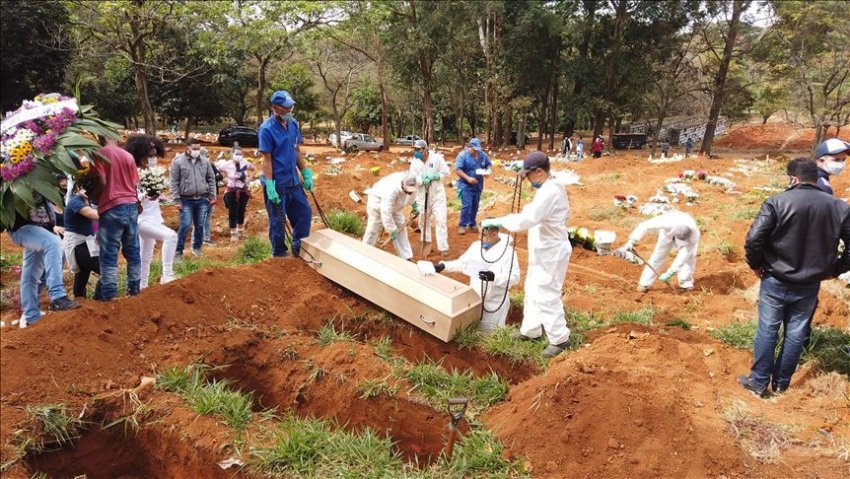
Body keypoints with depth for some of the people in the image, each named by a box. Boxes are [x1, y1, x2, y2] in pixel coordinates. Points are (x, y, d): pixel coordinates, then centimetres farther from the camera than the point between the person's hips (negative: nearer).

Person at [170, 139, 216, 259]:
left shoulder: (205, 161, 5)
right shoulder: (178, 161, -6)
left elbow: (211, 179, 12)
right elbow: (173, 182, -6)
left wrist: (212, 196, 6)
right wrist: (177, 200, -9)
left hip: (202, 200, 3)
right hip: (186, 200, -3)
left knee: (200, 226, 11)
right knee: (184, 226, -5)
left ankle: (197, 248, 28)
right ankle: (178, 251, 6)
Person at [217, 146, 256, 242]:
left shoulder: (245, 163, -7)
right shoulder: (226, 164, -13)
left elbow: (254, 169, 11)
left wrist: (249, 179, 1)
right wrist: (225, 179, -5)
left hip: (244, 191, 3)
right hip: (231, 192, -3)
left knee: (241, 212, 11)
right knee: (232, 213, -3)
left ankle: (241, 232, 29)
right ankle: (233, 234, 6)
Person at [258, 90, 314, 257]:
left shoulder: (293, 124, 5)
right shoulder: (267, 129, -15)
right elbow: (267, 159, -16)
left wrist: (306, 174, 9)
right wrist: (270, 186, -20)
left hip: (294, 181, 7)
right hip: (277, 184, -7)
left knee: (305, 212, 11)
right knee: (277, 221, 5)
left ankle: (299, 249, 27)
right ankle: (279, 254, 20)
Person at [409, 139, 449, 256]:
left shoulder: (437, 158, -11)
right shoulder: (414, 161, -3)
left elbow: (446, 172, -6)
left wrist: (432, 177, -20)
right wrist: (423, 180, -28)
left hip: (437, 194, -3)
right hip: (422, 195, 3)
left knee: (441, 219, -7)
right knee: (423, 220, 12)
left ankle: (443, 248, -3)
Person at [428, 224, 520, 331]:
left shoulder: (507, 251, -20)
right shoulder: (477, 245, 0)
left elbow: (514, 277, -24)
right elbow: (462, 263, 11)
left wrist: (494, 277, -38)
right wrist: (443, 266, 1)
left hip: (493, 303, -6)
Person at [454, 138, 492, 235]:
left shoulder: (482, 155, 3)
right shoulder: (463, 155, -12)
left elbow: (489, 165, 15)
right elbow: (457, 170, -16)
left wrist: (487, 170, -8)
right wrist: (468, 178, -26)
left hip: (478, 185, 5)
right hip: (466, 186, -5)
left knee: (475, 206, 12)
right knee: (466, 206, -10)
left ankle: (472, 224, 26)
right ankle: (463, 225, 2)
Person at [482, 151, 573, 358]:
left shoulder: (549, 192, -26)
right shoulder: (552, 187, 7)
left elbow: (526, 219, -34)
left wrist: (496, 221, -28)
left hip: (551, 252, -11)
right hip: (545, 249, 11)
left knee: (546, 295, -2)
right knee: (533, 291, 19)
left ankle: (559, 338, 11)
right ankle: (531, 329, 33)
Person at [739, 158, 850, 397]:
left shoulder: (777, 203, -15)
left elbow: (753, 239, -21)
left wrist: (756, 265, -4)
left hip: (775, 281, -3)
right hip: (810, 286, 3)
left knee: (767, 330, 9)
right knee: (796, 334, 14)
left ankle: (759, 382, 17)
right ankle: (781, 383, 26)